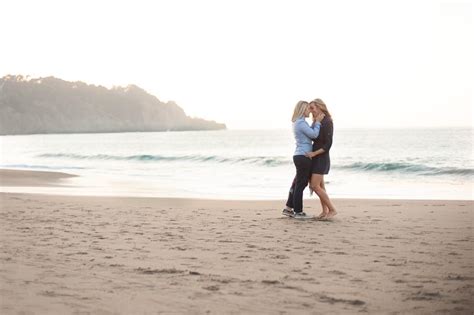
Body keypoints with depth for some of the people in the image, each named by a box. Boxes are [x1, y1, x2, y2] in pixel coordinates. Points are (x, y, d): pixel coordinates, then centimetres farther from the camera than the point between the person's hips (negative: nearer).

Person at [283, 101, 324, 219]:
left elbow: (309, 134, 18)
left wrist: (314, 122, 10)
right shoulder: (301, 123, -16)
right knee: (300, 185, -3)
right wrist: (318, 122, -6)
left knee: (297, 184, 15)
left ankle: (288, 208, 20)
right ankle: (298, 212, 3)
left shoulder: (299, 122, 16)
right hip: (303, 157, -10)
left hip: (299, 156, 10)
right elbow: (314, 135, -16)